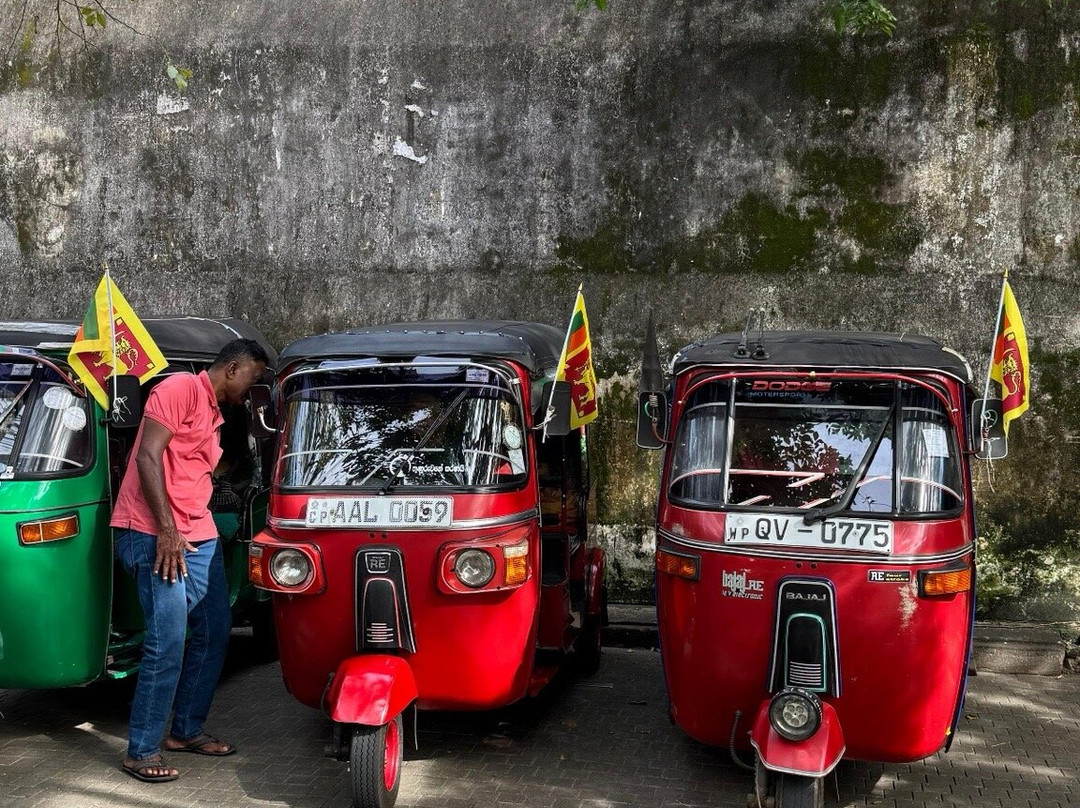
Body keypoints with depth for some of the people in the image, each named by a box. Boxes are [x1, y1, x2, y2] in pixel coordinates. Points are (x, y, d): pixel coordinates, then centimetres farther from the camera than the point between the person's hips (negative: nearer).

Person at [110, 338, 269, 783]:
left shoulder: (215, 414, 21)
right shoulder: (181, 389, -8)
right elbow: (148, 456, -16)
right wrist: (166, 529, -19)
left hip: (198, 536, 10)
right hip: (154, 533, -10)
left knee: (214, 633, 11)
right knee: (168, 642, -13)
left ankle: (186, 730, 24)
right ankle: (141, 751, -3)